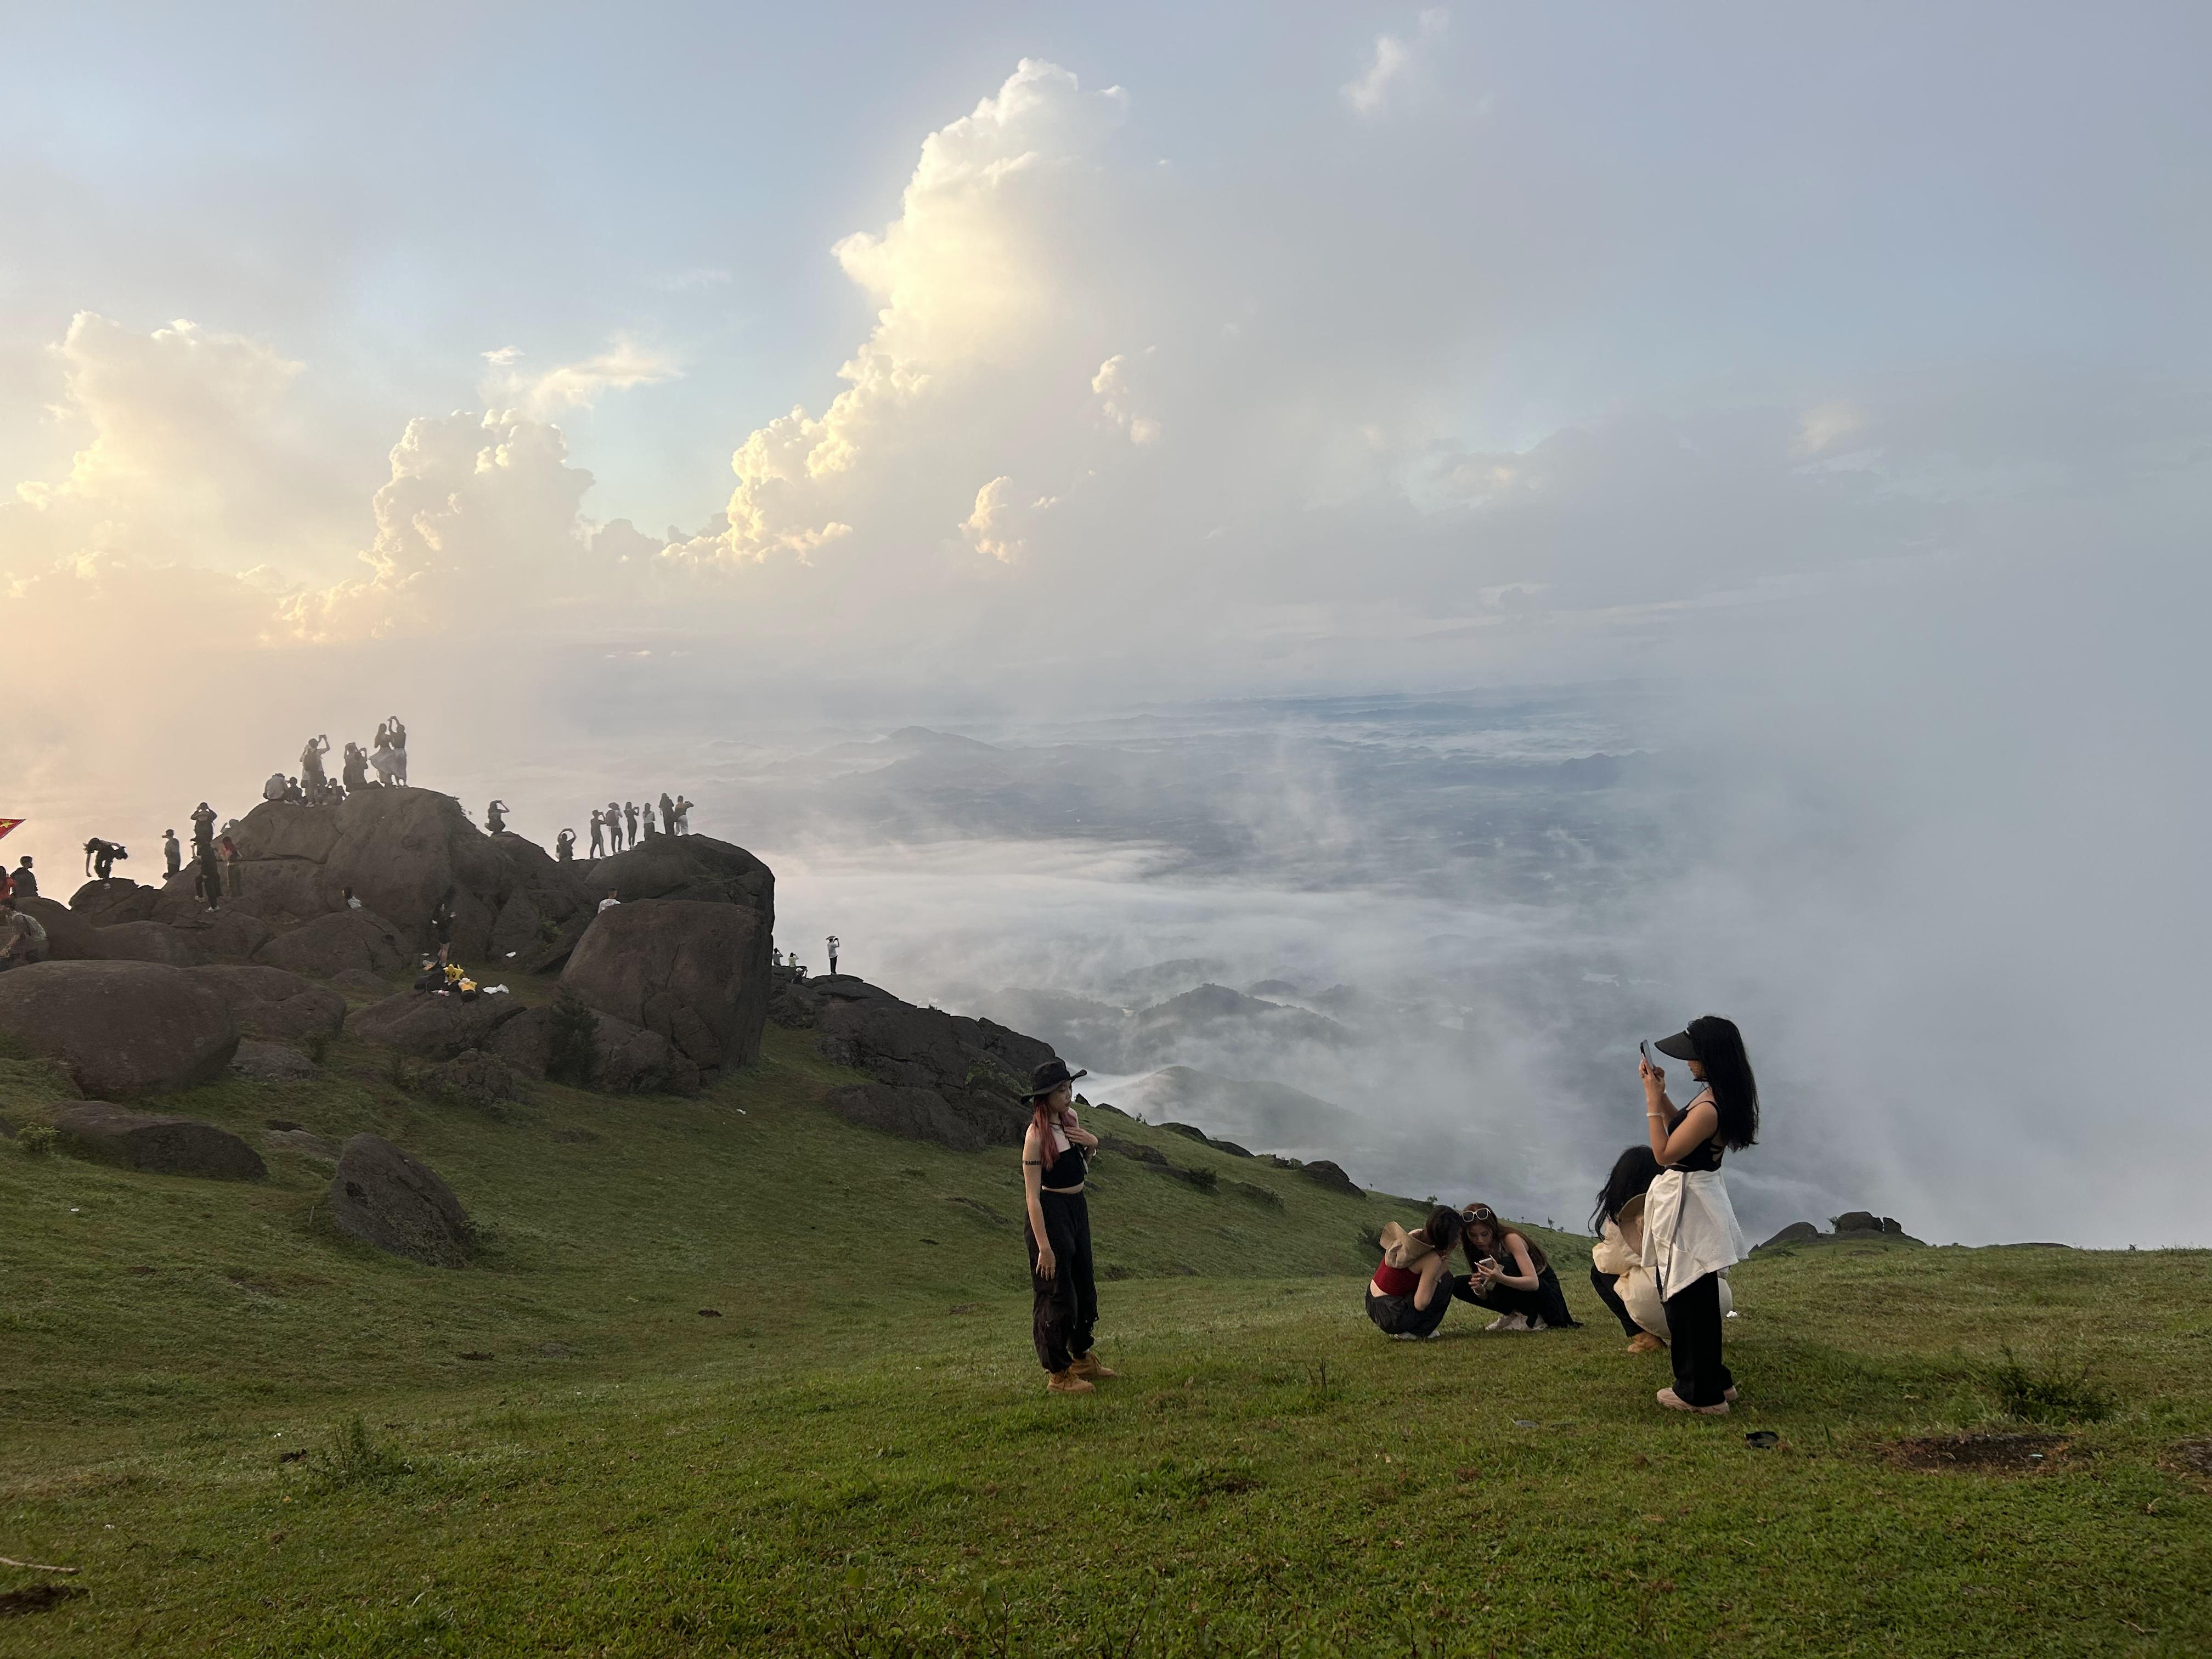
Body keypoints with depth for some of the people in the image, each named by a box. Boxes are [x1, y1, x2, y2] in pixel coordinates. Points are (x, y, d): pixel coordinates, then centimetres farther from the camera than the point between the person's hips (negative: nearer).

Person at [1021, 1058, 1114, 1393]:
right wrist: (1043, 1246, -25)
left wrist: (1091, 1142, -1)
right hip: (1050, 1212, -9)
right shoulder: (1036, 1134, -22)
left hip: (1077, 1208, 9)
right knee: (1056, 1293, 0)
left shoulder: (1069, 1118, 1)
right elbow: (1032, 1196, -23)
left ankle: (1082, 1359, 38)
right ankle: (1058, 1374, 14)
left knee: (1084, 1286, 20)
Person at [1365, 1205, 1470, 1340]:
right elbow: (1420, 1304, -18)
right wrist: (1440, 1270, -9)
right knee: (1446, 1280, -3)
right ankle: (1415, 1332, 2)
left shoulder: (1415, 1235, 2)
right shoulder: (1433, 1259, -20)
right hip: (1390, 1316, -8)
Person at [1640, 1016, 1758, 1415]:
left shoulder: (1708, 1110, -29)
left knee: (1687, 1299, 4)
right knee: (1698, 1298, 21)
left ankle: (1701, 1393, 16)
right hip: (1694, 1202, 10)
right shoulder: (1717, 1097, 2)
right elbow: (1681, 1128, 17)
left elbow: (1664, 1154, -20)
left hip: (1686, 1207, -10)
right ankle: (1713, 1380, 34)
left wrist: (1653, 1101, -17)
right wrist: (1661, 1093, 6)